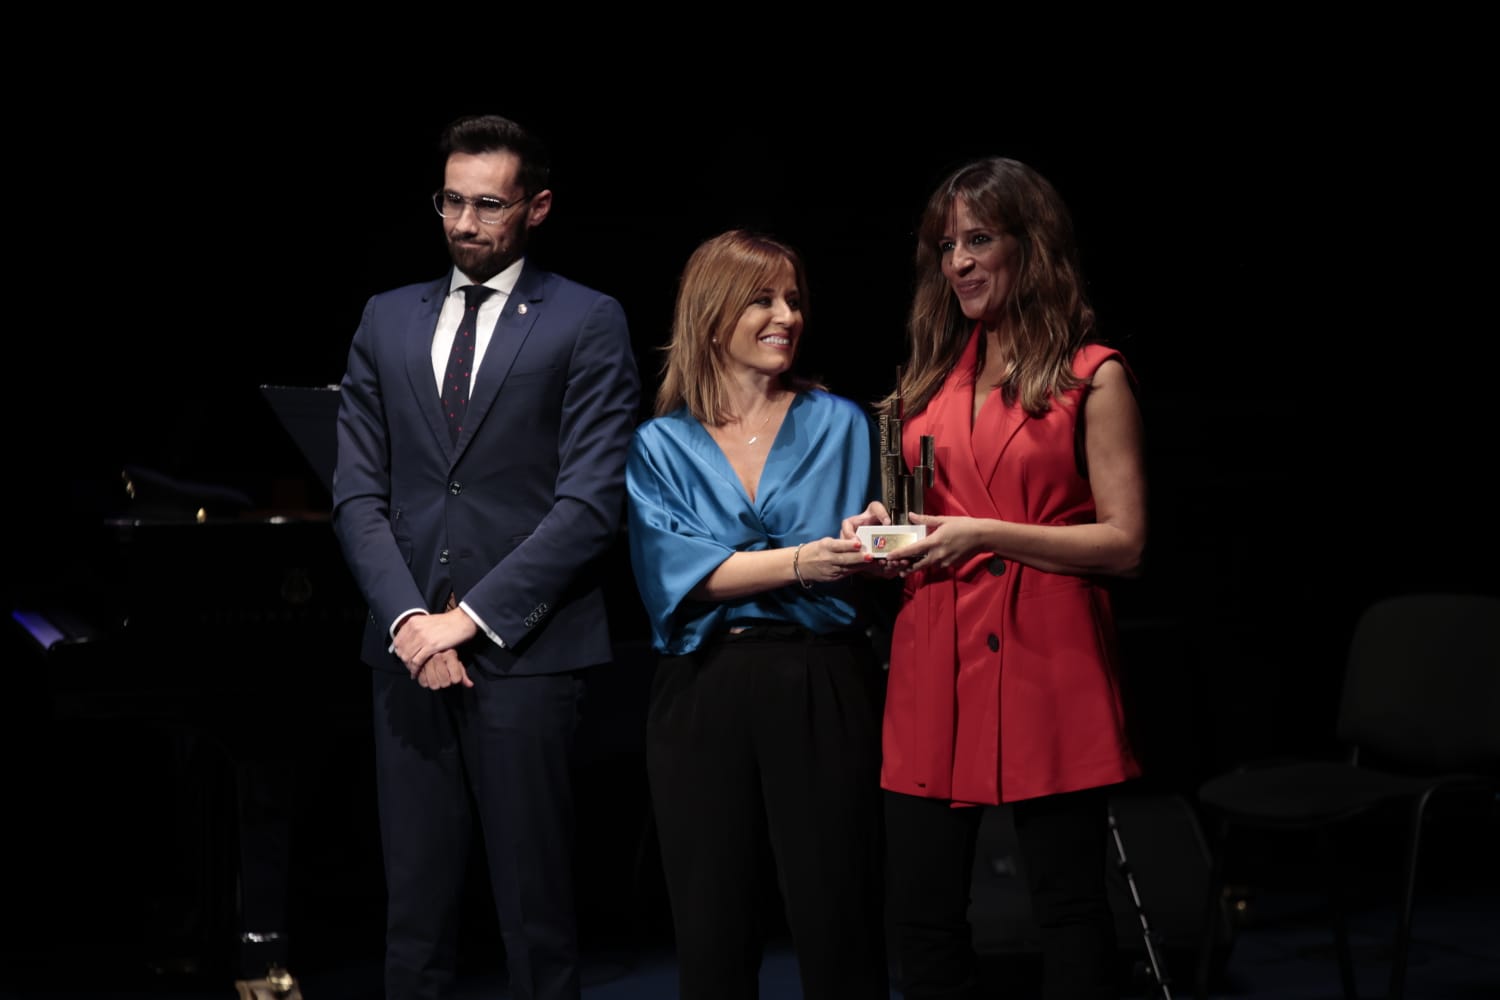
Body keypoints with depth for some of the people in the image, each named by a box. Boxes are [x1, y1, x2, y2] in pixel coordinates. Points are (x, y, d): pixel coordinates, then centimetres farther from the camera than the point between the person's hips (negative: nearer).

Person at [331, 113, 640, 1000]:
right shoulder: (388, 321, 14)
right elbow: (360, 494, 9)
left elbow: (591, 501, -7)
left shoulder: (587, 323, 1)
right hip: (409, 649, 4)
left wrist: (473, 616, -12)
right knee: (416, 905, 6)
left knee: (536, 909, 0)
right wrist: (408, 618, -6)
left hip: (525, 650, -4)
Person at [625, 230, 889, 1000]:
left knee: (838, 929, -2)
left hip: (822, 689, 0)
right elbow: (680, 574, -7)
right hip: (704, 697, 0)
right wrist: (798, 564, -21)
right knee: (713, 934, 4)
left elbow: (858, 564, 2)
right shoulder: (661, 445, 8)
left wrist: (869, 549, -22)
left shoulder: (839, 425, 10)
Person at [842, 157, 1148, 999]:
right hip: (935, 663, 5)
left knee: (1069, 909, 1)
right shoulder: (937, 375, 16)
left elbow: (1125, 544, -7)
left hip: (1045, 668, -5)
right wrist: (888, 527, 6)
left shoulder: (1093, 377, -1)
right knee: (921, 922, 5)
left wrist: (988, 535, -15)